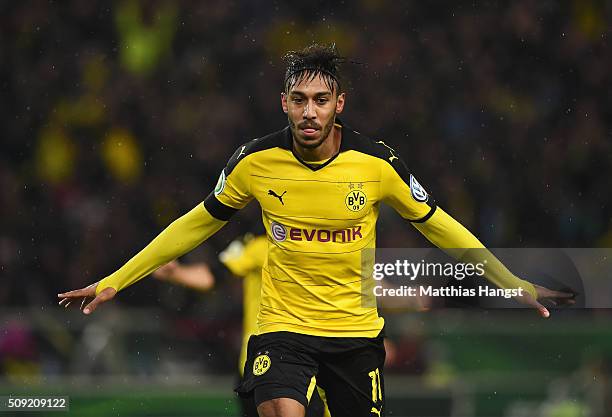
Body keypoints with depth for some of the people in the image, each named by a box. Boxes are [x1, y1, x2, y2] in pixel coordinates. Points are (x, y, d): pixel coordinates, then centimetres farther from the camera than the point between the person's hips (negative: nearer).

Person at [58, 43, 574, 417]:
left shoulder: (377, 163, -10)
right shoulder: (256, 161, -8)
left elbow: (438, 225, 4)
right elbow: (197, 225, 6)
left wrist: (515, 284, 4)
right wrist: (114, 281, 5)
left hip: (357, 330, 1)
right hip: (282, 325, -1)